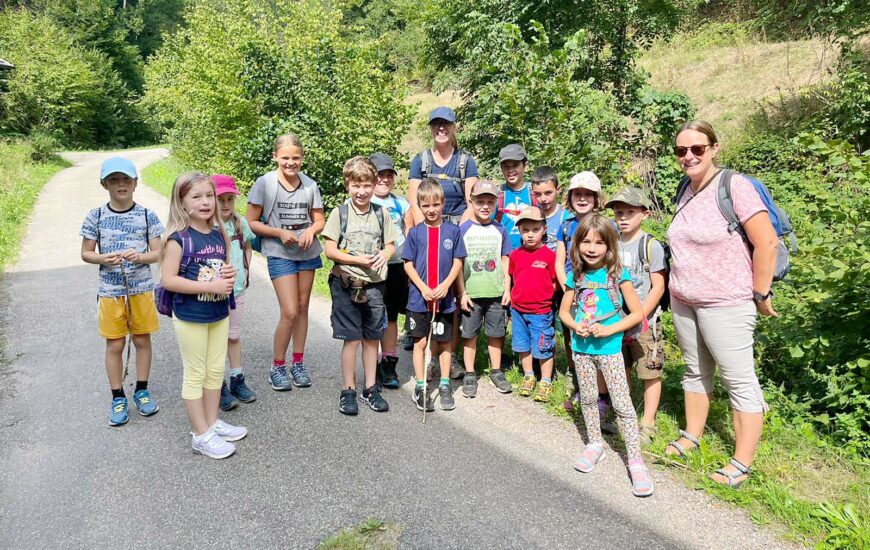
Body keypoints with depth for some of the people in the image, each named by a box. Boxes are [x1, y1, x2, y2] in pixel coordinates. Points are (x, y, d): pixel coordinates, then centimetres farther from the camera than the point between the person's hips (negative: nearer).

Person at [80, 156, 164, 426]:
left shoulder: (147, 216, -3)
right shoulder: (96, 216, -2)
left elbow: (158, 252, -1)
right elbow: (86, 253, 3)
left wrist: (140, 257, -22)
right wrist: (103, 258, -17)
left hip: (141, 289, 0)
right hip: (110, 291, 0)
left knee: (142, 340, 10)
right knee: (114, 345, 7)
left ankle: (142, 391, 27)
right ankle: (118, 398, 21)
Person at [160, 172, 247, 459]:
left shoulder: (219, 234, 3)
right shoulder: (179, 238, -16)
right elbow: (168, 280, -21)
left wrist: (230, 274, -7)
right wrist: (211, 286, -25)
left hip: (219, 314, 6)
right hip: (190, 317, -6)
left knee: (216, 370, 16)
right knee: (195, 375, 6)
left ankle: (212, 422, 32)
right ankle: (201, 435, 17)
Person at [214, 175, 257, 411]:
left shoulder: (240, 223, -1)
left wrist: (245, 271, 6)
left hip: (237, 289, 5)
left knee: (234, 336, 17)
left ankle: (237, 380, 30)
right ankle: (220, 387, 19)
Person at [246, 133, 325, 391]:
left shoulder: (310, 185, 1)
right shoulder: (264, 183, -8)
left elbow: (319, 220, 9)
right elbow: (251, 222, -6)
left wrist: (310, 230, -13)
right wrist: (280, 233, -18)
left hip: (308, 253, 4)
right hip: (280, 254, -4)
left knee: (303, 308, 11)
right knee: (290, 312, -9)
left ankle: (298, 363, 26)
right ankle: (277, 367, 10)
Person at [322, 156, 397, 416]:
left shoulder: (380, 214, 6)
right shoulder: (340, 213, -3)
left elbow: (391, 245, 11)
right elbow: (330, 250, -6)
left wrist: (385, 254, -12)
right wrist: (358, 260, -16)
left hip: (374, 285, 3)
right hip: (347, 285, -3)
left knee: (372, 338, 11)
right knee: (351, 339, 1)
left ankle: (370, 388, 25)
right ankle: (348, 391, 15)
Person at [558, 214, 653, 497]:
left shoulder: (618, 274, -9)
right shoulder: (576, 276, 2)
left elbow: (637, 313, -8)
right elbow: (564, 311, 11)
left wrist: (608, 330, -18)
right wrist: (575, 326, -10)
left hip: (609, 348, -4)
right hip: (581, 347, 4)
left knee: (622, 403, -6)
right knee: (587, 399, 15)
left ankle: (635, 459, 3)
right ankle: (595, 444, 33)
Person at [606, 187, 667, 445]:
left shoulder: (650, 245, -9)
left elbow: (658, 287, -11)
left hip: (645, 321, -4)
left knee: (650, 373, 4)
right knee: (620, 371, 15)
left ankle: (648, 424, 16)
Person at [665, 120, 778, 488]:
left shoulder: (734, 186, -15)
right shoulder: (686, 190, 7)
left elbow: (767, 243, -16)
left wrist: (760, 295, -11)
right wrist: (678, 284, 15)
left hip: (725, 304, -7)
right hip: (683, 302, 7)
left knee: (739, 381, 2)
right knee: (695, 372, 18)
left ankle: (742, 464, 11)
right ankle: (691, 437, 32)